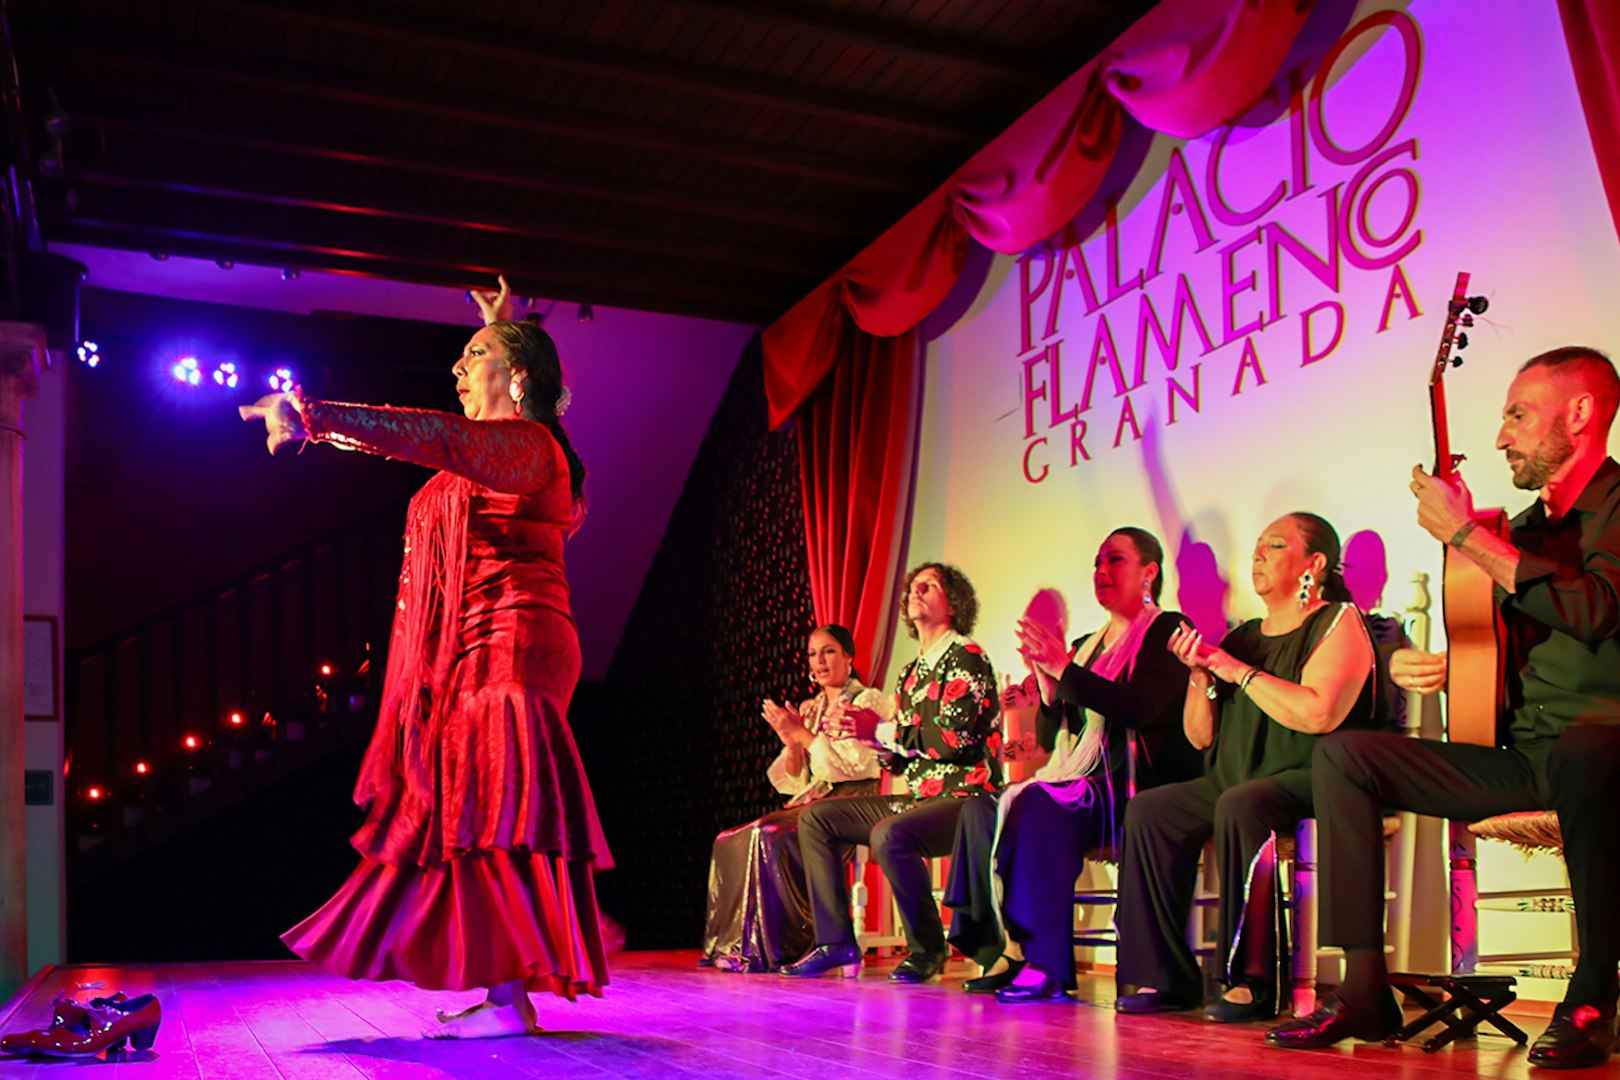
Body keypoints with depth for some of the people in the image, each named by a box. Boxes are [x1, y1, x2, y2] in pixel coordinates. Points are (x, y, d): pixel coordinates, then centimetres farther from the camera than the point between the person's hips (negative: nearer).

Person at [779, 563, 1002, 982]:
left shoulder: (966, 658, -9)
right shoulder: (911, 673, 18)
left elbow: (952, 739, -20)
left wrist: (881, 730, -13)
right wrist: (868, 734, -2)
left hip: (965, 796, -9)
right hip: (920, 797, 9)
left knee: (888, 835, -35)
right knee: (817, 818, 5)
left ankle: (929, 948, -15)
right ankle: (835, 942, 1)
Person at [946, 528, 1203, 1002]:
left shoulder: (1167, 631, 1)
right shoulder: (1086, 645, 22)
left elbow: (1141, 708, -17)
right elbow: (1050, 739, 17)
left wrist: (1063, 669, -16)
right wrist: (1046, 682, -2)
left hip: (1139, 789, -7)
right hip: (1082, 784, 7)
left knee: (1038, 806, -32)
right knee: (981, 809, -15)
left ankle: (1047, 965, -28)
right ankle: (1009, 949, -15)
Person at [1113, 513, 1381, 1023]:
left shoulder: (1339, 622, -1)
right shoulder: (1244, 636, 20)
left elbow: (1318, 713, -20)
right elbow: (1201, 736, 17)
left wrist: (1239, 672, -11)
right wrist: (1201, 676, 0)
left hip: (1308, 781, -7)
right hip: (1237, 779, 7)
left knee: (1240, 805, -36)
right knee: (1148, 810, -15)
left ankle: (1252, 980, -30)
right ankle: (1163, 977, -14)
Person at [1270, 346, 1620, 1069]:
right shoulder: (1524, 528, 20)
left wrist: (1465, 534, -18)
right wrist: (1420, 665, 4)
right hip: (1515, 757, 8)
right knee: (1341, 751, -4)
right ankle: (1364, 988, -11)